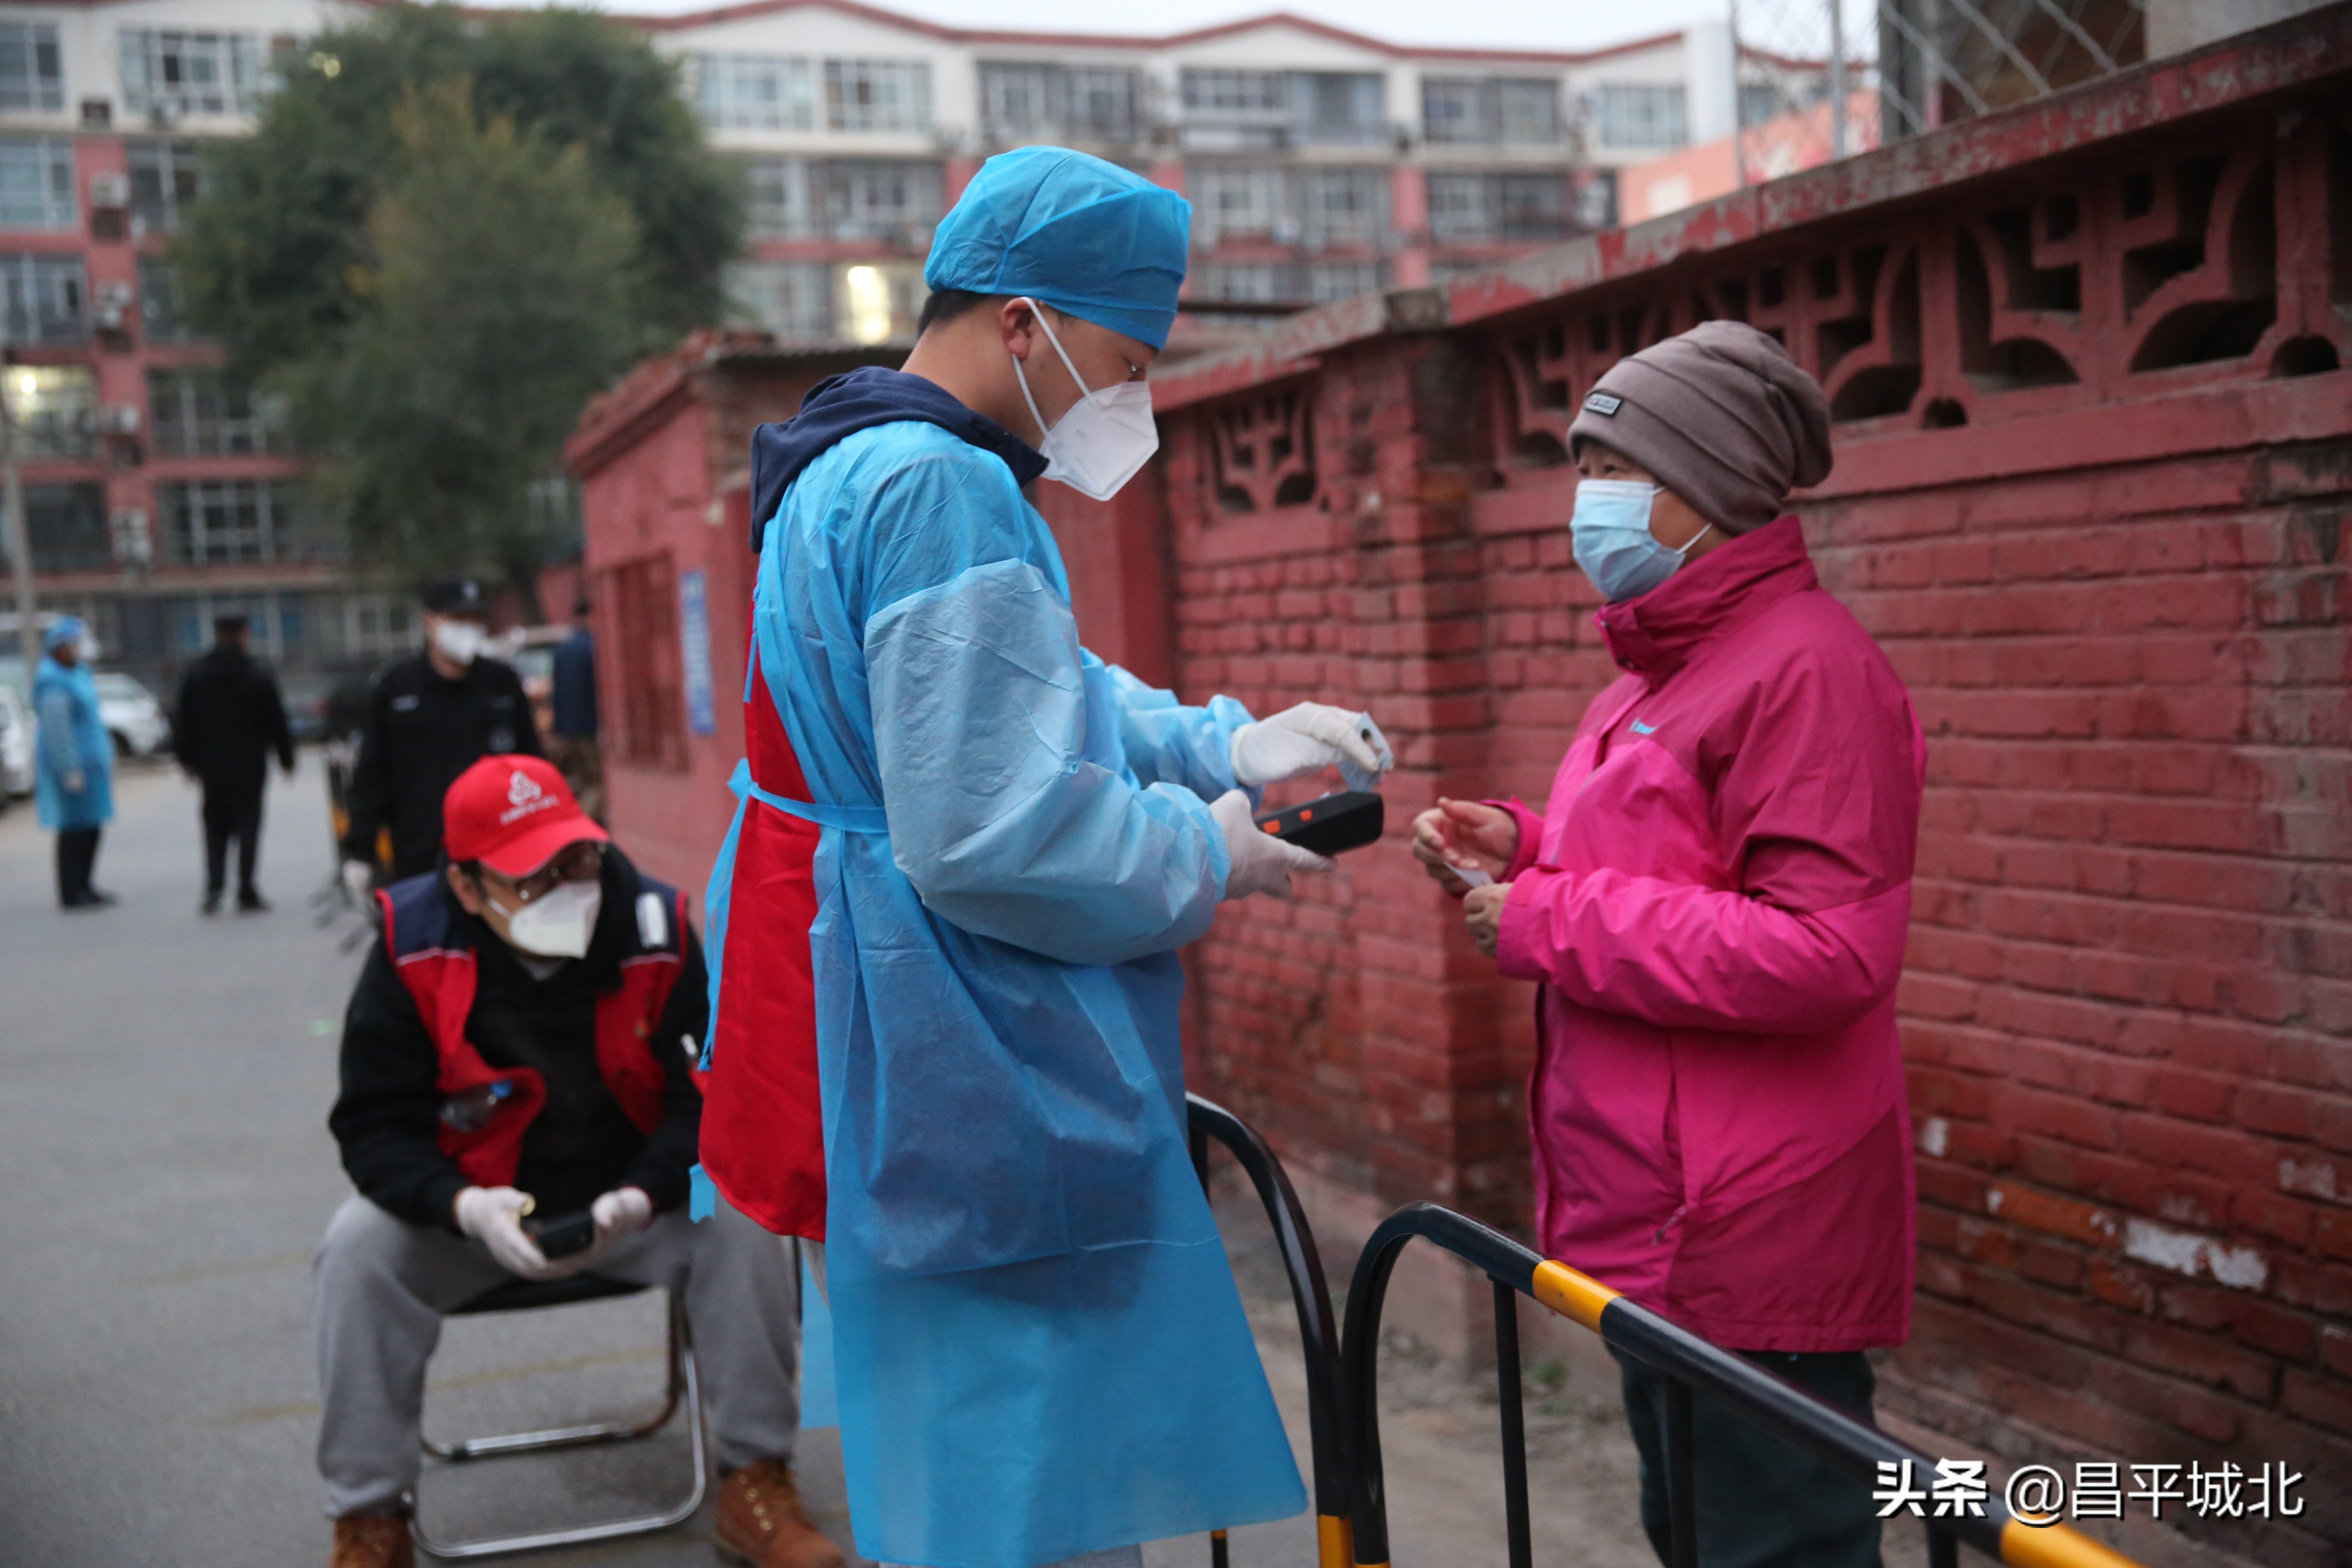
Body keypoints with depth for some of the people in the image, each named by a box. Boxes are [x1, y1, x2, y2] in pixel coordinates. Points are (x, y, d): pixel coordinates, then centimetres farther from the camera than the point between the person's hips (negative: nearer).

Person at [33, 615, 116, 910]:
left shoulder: (80, 671, 14)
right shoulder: (51, 680, -16)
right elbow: (55, 728, -20)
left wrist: (107, 754, 22)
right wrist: (70, 770, -23)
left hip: (91, 761, 9)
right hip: (72, 764, -9)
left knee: (92, 827, 12)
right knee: (75, 828, -6)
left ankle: (83, 887, 20)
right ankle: (70, 894, -1)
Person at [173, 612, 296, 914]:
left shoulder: (196, 675, 0)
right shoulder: (259, 674, -7)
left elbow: (183, 722, 6)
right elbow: (276, 721, -3)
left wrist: (186, 759, 16)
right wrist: (286, 759, 6)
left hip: (212, 767, 2)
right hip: (249, 766, -2)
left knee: (215, 826, 11)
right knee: (247, 826, 2)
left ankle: (214, 889, -1)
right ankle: (247, 894, 0)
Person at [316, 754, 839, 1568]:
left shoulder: (655, 927, -17)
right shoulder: (412, 949, -15)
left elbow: (706, 1098, -11)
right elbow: (374, 1125, -12)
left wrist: (640, 1197, -29)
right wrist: (464, 1207, -31)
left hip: (633, 1191, 0)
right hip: (474, 1202, 1)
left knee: (742, 1224, -26)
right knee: (357, 1248, -24)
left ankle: (757, 1485, -8)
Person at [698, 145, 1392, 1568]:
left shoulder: (855, 474, 16)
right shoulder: (946, 493, -20)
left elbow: (1028, 702, 23)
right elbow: (986, 835, -26)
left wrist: (1229, 744, 9)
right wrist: (1203, 859, -10)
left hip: (912, 1076, 11)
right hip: (986, 1101, -11)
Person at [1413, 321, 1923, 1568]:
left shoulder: (1806, 666, -17)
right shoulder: (1662, 670, 15)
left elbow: (1824, 950, -26)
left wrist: (1547, 924, -20)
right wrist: (1522, 851, 4)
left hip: (1748, 1258, -10)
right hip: (1654, 1231, 10)